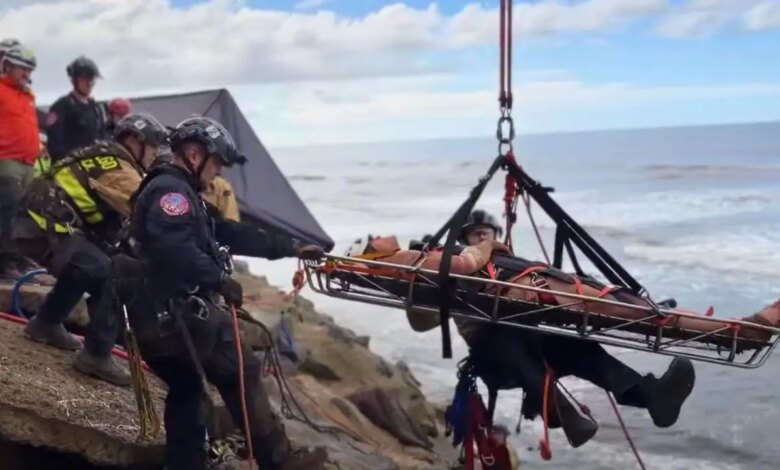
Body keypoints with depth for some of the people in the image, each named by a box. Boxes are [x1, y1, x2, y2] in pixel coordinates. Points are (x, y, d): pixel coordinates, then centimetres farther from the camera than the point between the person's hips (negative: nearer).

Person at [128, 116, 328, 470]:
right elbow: (174, 248, -31)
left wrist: (290, 247, 19)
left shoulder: (176, 192, 22)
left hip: (154, 317, 11)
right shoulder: (171, 190, -12)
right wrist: (220, 279, -25)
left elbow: (229, 234, 21)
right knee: (242, 374, -4)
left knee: (185, 391, 16)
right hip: (176, 313, -11)